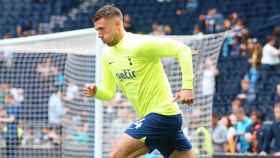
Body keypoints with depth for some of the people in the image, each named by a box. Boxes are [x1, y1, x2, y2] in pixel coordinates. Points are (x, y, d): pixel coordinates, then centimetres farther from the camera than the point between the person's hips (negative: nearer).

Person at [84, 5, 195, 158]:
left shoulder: (139, 44, -15)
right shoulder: (107, 55, 10)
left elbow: (183, 50, -16)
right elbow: (109, 92, 16)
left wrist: (187, 87, -23)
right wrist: (95, 91, -7)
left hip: (162, 114, -9)